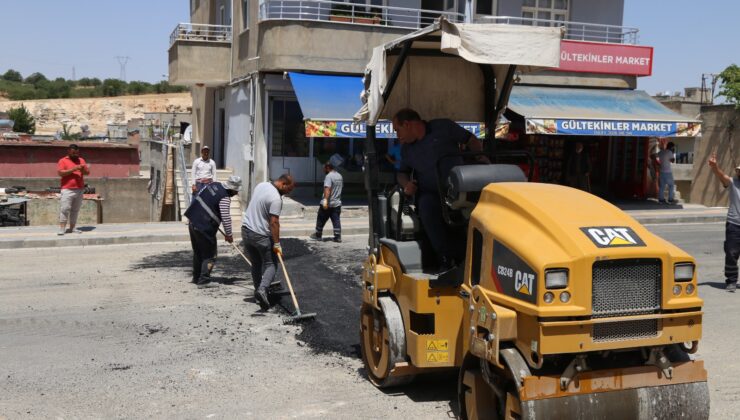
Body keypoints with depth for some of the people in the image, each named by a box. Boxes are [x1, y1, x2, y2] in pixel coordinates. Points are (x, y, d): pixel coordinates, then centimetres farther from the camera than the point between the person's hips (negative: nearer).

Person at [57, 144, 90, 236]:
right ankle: (62, 229, -9)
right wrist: (73, 169, -17)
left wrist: (83, 170, -11)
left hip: (79, 189, 4)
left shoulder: (81, 160, 15)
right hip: (67, 190, -4)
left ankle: (72, 228, 10)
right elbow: (60, 173, -10)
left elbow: (87, 172, 12)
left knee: (75, 210, 6)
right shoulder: (63, 161, 2)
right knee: (64, 209, -9)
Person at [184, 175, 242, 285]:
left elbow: (199, 197, 21)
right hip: (204, 228, -9)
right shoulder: (225, 198, -16)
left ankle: (196, 277, 29)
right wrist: (228, 234, -6)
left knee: (197, 252, 20)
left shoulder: (213, 185, 9)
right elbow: (226, 218, -18)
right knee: (209, 254, 4)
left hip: (192, 222, 9)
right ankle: (204, 278, 0)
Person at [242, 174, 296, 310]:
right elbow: (274, 222, -23)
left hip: (246, 229, 8)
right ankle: (262, 289, -17)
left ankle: (258, 291, 22)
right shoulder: (276, 198, -21)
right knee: (271, 264, 3)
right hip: (261, 236, -8)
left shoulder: (261, 185, 5)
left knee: (256, 264, 18)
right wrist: (277, 244, -19)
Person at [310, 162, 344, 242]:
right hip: (337, 203, 7)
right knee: (336, 220, 5)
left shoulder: (329, 176, -16)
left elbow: (327, 189, -28)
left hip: (327, 204, -7)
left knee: (321, 219, 7)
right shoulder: (339, 176, 12)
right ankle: (338, 237, 0)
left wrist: (325, 200, -34)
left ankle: (318, 235, 18)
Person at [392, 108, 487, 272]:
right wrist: (406, 183, 6)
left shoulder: (444, 127, 8)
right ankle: (446, 259, -33)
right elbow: (402, 172, 29)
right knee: (427, 205, -35)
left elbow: (471, 139, 15)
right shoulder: (407, 148, 19)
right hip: (430, 194, 1)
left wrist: (481, 156, -2)